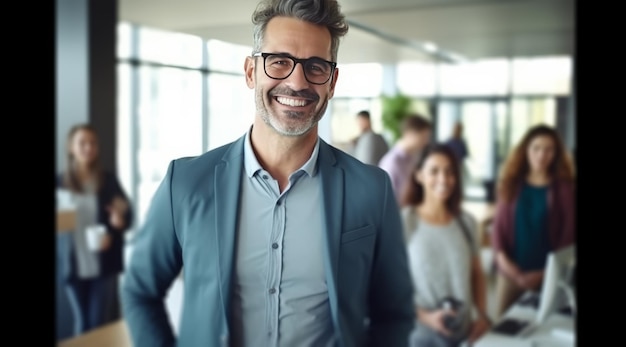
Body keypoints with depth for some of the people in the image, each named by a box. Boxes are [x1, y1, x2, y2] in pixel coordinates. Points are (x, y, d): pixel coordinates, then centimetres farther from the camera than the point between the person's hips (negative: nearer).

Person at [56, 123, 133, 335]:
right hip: (74, 266, 1)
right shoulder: (60, 182, 3)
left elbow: (127, 216, 2)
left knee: (100, 324, 3)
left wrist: (112, 233, -18)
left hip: (104, 264, -1)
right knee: (82, 324, 13)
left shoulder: (109, 180, 2)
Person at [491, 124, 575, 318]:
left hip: (547, 274, -2)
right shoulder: (510, 184, 6)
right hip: (511, 270, 2)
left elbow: (569, 232, -5)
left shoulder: (565, 188, -1)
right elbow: (499, 224, 5)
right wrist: (501, 256, -11)